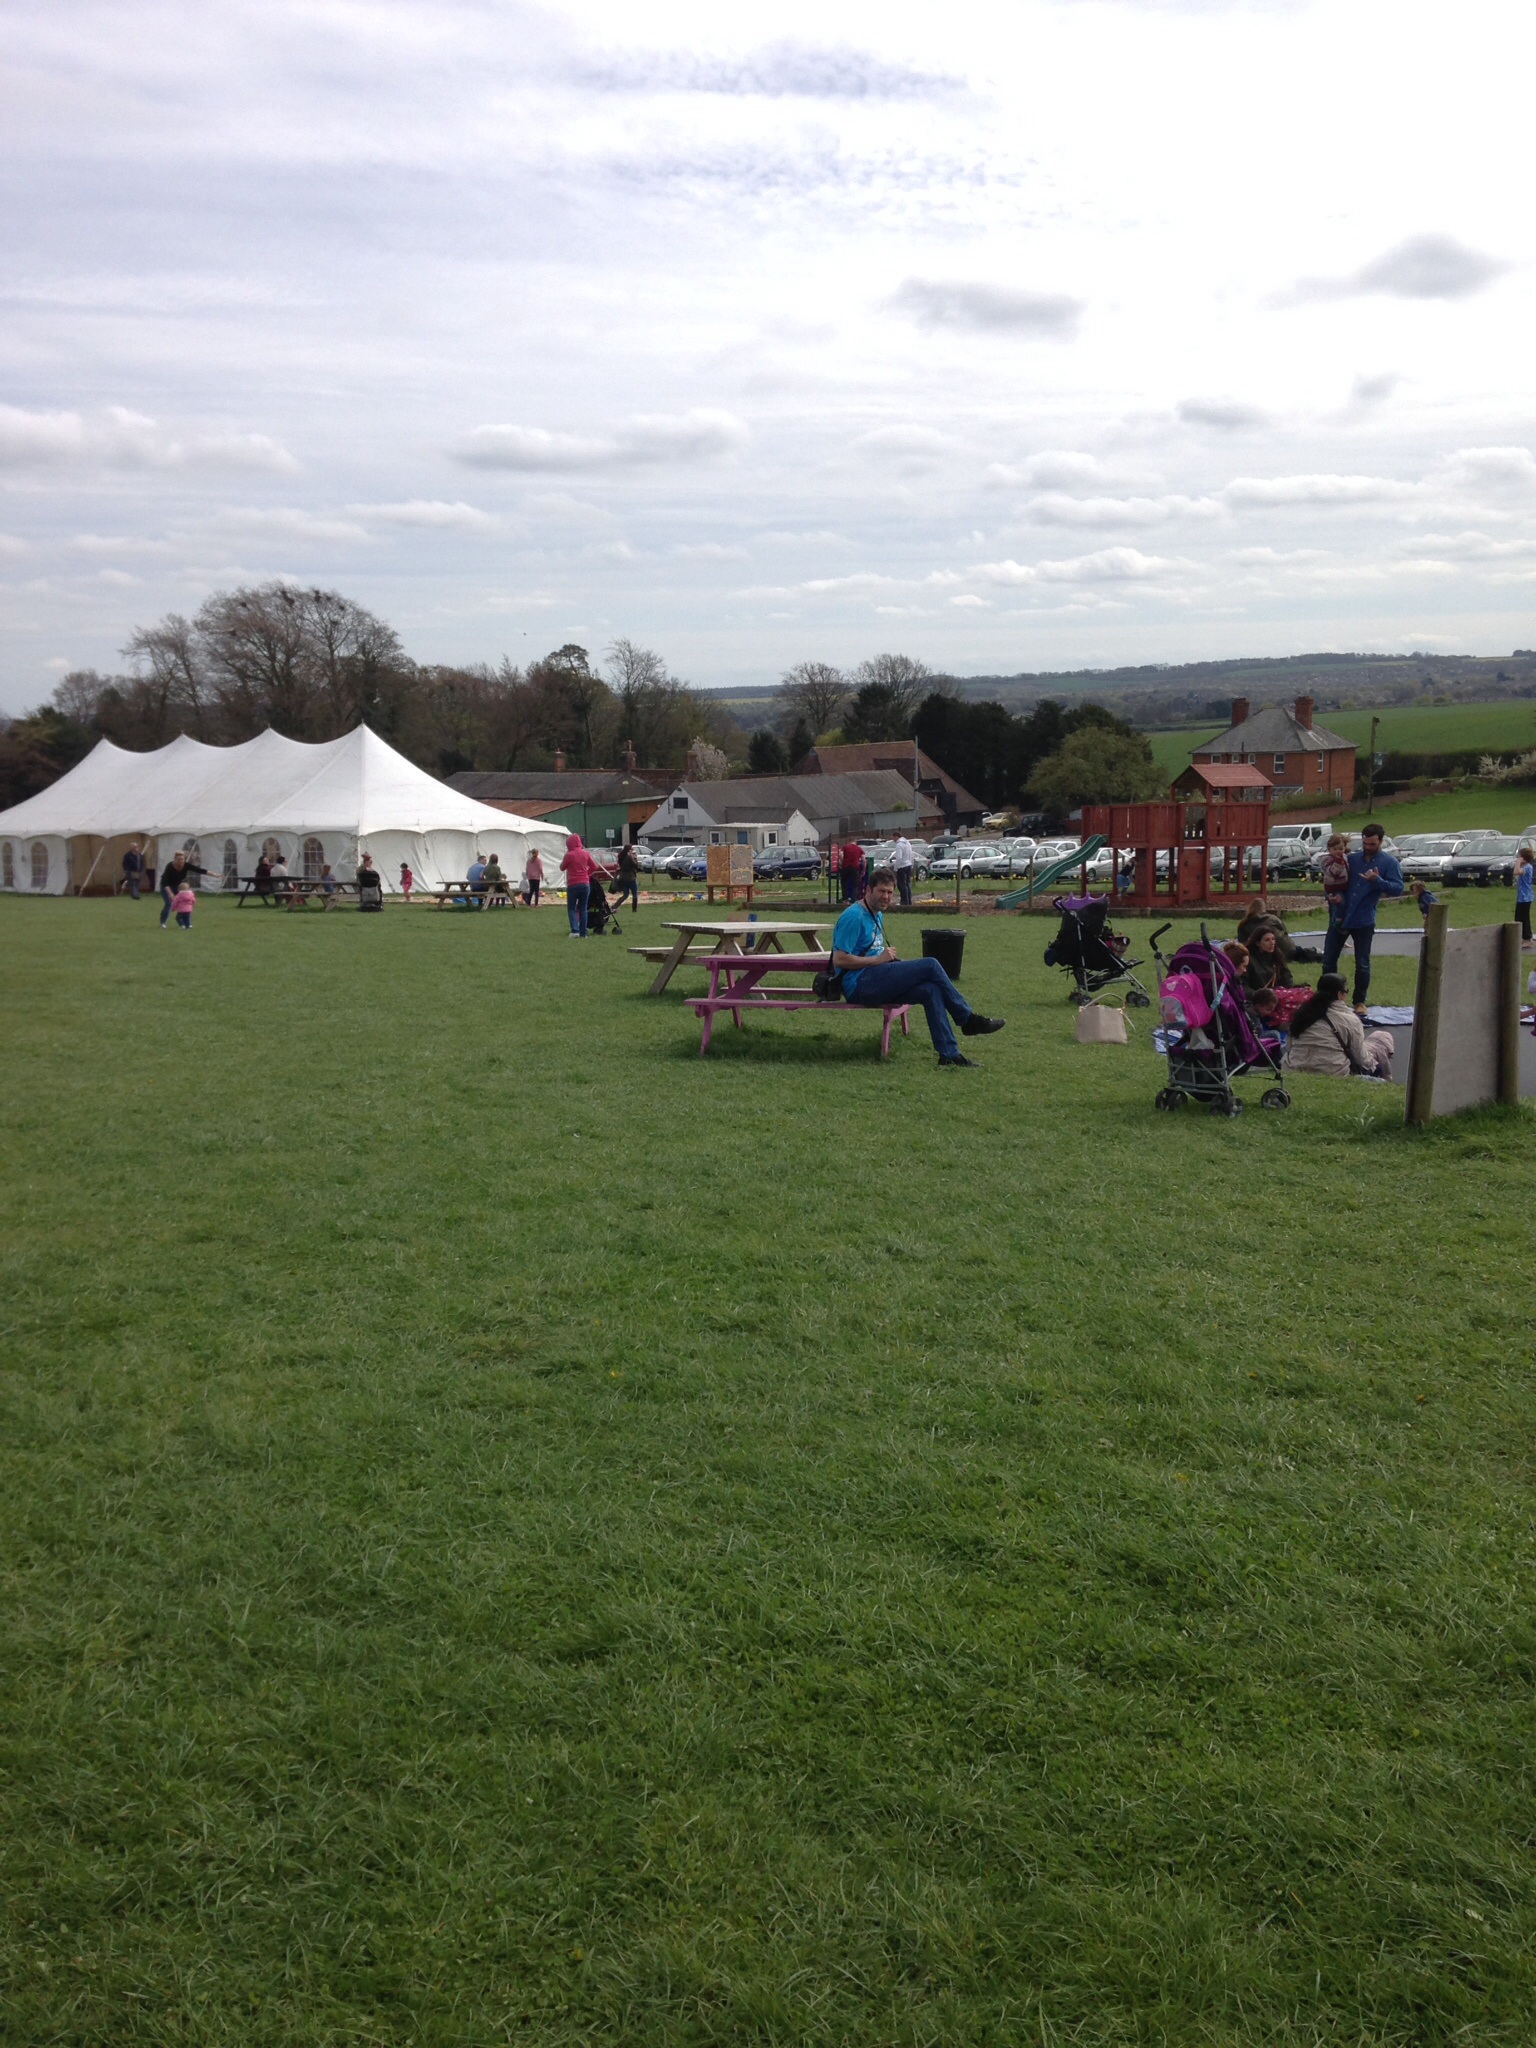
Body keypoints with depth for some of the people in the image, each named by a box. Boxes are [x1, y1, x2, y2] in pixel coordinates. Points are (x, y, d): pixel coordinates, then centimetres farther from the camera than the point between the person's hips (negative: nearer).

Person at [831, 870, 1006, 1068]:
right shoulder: (854, 917, -10)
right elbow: (839, 960, -17)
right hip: (860, 984, -9)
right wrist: (878, 959, -14)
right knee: (931, 966, -17)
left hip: (874, 984, 9)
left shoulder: (878, 915, 21)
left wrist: (888, 956, 8)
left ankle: (949, 1054, -18)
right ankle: (969, 1019, -7)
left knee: (931, 990, -15)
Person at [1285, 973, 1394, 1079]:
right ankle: (1384, 1081, 23)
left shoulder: (1303, 1013, 5)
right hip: (1336, 1075, -6)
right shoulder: (1349, 1019, -9)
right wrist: (1373, 1064, 18)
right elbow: (1360, 1057, -2)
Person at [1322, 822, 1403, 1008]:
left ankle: (1360, 1001, 18)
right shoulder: (1351, 859, 11)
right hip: (1340, 916, 3)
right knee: (1328, 960, 4)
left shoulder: (1389, 863, 0)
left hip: (1364, 921, -3)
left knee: (1362, 965, 4)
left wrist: (1377, 881, -26)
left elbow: (1398, 888, -10)